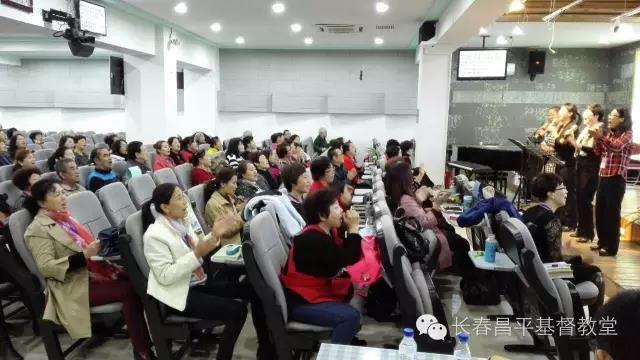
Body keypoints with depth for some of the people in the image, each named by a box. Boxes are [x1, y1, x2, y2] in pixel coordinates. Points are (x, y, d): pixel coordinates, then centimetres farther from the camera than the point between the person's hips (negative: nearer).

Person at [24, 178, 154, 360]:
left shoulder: (65, 218, 16)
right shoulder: (37, 230, -7)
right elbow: (46, 267, -16)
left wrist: (98, 247, 4)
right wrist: (84, 256, -25)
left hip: (93, 272, 7)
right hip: (74, 286, -7)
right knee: (129, 291, -25)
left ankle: (148, 337, -10)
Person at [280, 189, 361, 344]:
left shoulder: (327, 233, 5)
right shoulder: (312, 239, -24)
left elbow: (353, 257, 6)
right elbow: (346, 261, -25)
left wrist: (351, 230, -6)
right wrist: (353, 228, -18)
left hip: (320, 290, 10)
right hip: (301, 302, -10)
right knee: (350, 316, -25)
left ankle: (348, 337, 26)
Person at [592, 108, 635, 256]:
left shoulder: (627, 133, -3)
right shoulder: (610, 133, 17)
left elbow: (617, 146, -22)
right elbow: (599, 152, 11)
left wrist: (601, 137, -32)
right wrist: (597, 138, -4)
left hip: (616, 177, -7)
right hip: (603, 175, 7)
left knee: (612, 212, -5)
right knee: (599, 210, 9)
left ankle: (611, 246, 2)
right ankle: (602, 241, 21)